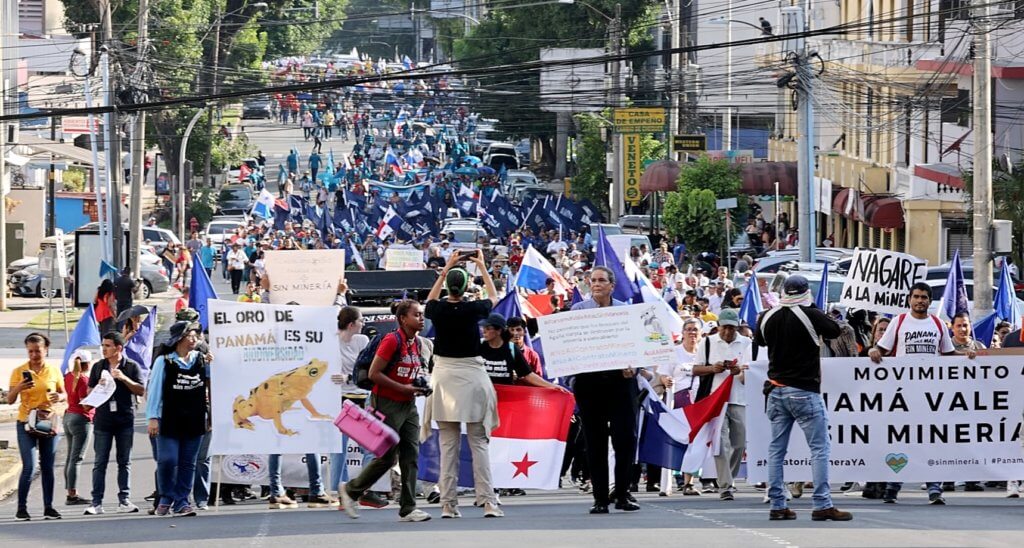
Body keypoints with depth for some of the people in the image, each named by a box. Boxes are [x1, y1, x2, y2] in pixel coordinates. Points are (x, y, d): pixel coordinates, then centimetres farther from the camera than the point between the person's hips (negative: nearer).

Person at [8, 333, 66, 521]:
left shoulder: (54, 371, 4)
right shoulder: (19, 371, -2)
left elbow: (64, 394, 13)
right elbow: (10, 400, -3)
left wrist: (60, 397, -10)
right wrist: (19, 388, -23)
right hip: (26, 423, -3)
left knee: (48, 467, 5)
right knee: (29, 466, -12)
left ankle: (48, 507, 11)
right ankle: (21, 508, -5)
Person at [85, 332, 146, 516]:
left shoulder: (132, 367, 3)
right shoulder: (98, 367, 10)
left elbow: (141, 391, -2)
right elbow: (89, 392, 11)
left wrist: (125, 379, -15)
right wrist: (99, 387, -10)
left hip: (125, 419, -1)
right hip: (103, 419, 1)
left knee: (124, 462, 4)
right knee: (100, 462, -2)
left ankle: (124, 500, 8)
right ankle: (97, 502, -3)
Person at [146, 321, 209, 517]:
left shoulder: (202, 360, 8)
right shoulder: (164, 361, -2)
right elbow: (154, 390, -4)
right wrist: (153, 418, -10)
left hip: (194, 420, 3)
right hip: (169, 420, -3)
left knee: (188, 463, 4)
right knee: (167, 460, -9)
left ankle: (181, 501, 10)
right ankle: (166, 498, 10)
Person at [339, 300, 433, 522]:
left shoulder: (416, 343, 10)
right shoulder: (392, 341, -15)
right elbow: (374, 373, -17)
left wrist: (418, 386, 3)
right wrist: (403, 388, -19)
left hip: (408, 405, 8)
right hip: (388, 404, -8)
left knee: (411, 456, 0)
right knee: (387, 457, -4)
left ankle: (408, 509, 0)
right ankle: (350, 490, 15)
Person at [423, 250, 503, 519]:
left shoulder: (438, 310, -3)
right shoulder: (472, 309, -8)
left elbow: (431, 299, 24)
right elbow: (494, 298, 15)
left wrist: (446, 268, 27)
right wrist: (482, 267, 25)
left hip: (444, 377, 2)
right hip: (472, 375, -2)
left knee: (448, 444, 4)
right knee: (479, 442, 1)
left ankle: (448, 504, 2)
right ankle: (488, 501, -5)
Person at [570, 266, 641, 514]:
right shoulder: (578, 310, 8)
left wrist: (632, 365, -12)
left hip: (620, 379, 0)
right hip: (588, 379, 0)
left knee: (625, 436, -5)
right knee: (595, 440, 2)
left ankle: (622, 494, 6)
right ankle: (600, 497, 6)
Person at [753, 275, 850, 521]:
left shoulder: (769, 317, 3)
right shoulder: (811, 315, -13)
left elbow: (759, 340, 22)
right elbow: (834, 331, 3)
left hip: (777, 390, 6)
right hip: (804, 391, -5)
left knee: (776, 449, 10)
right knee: (819, 447, -3)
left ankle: (777, 505, 9)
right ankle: (822, 505, -10)